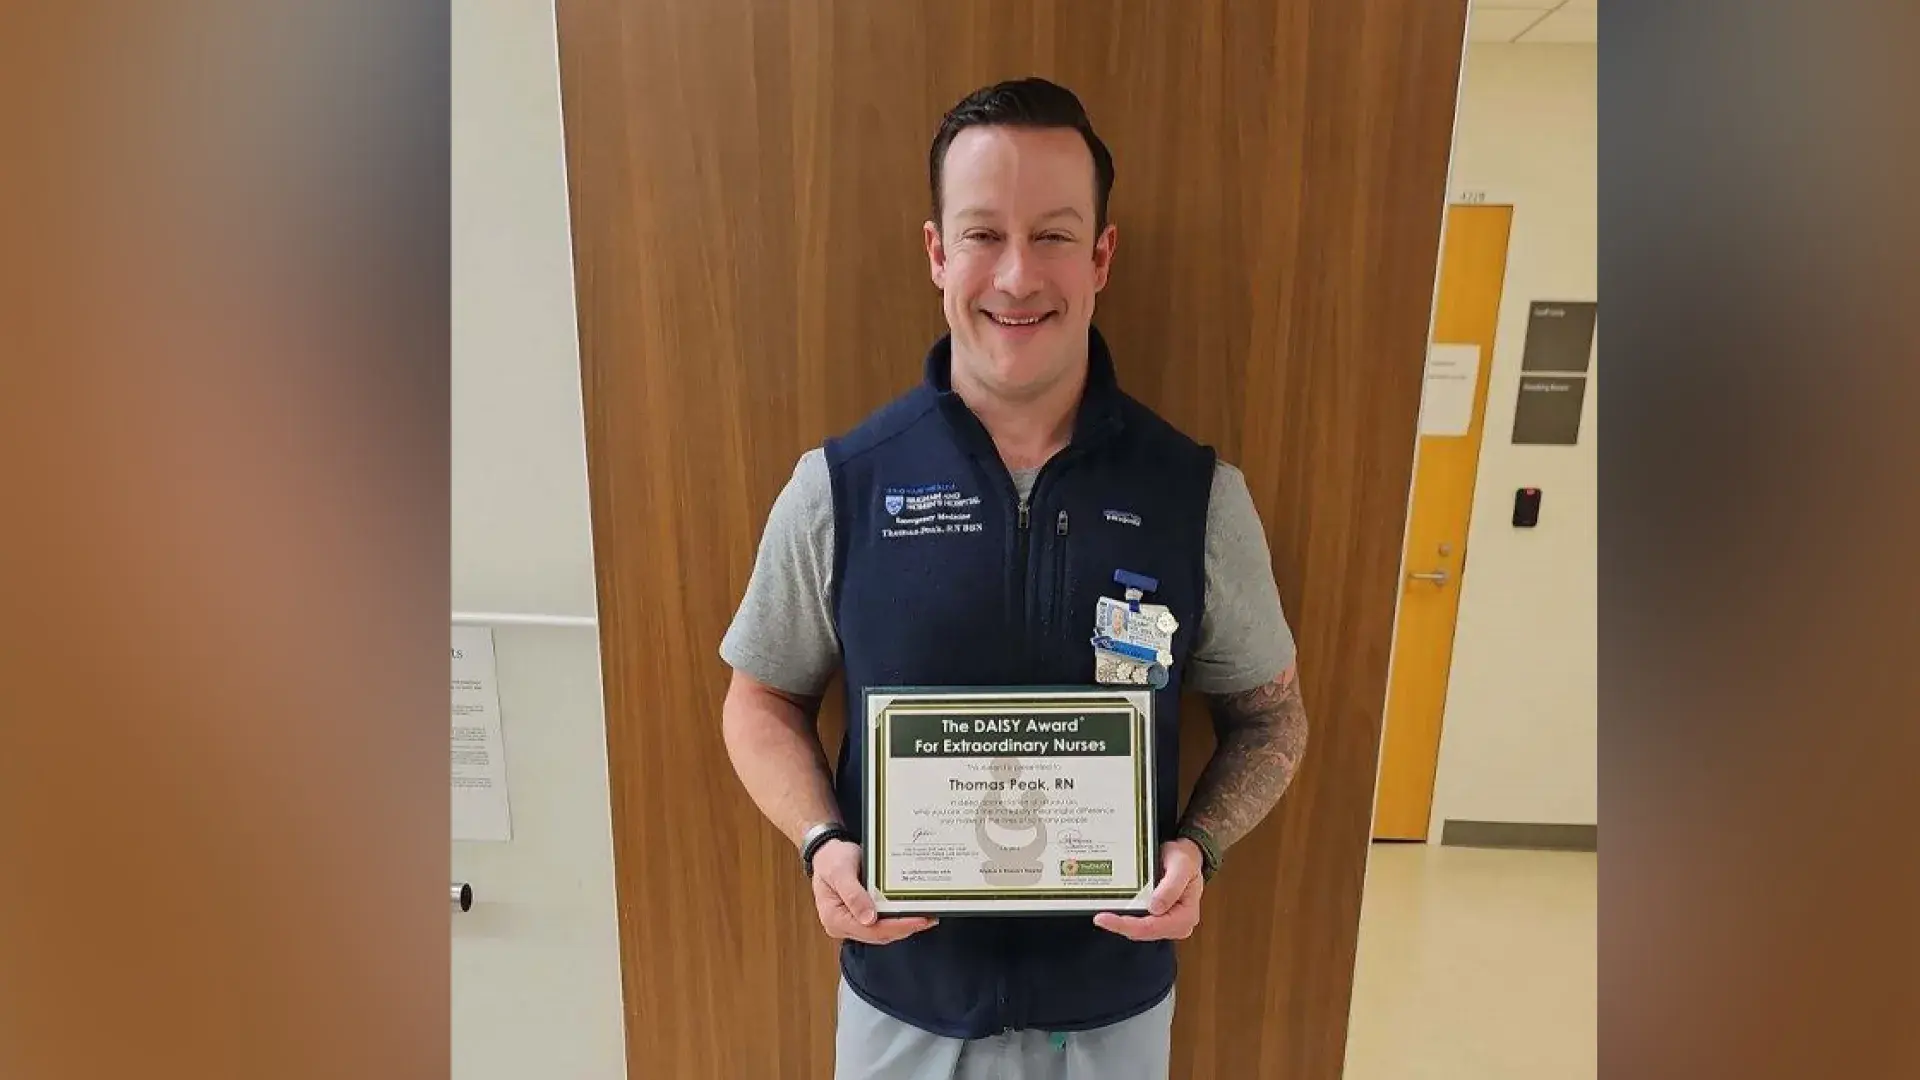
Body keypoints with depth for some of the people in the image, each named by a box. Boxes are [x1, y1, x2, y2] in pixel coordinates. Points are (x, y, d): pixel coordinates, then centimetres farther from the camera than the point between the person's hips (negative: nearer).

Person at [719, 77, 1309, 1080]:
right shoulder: (835, 486, -12)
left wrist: (1197, 849, -16)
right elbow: (764, 701, 0)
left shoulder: (1200, 493, -12)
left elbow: (1269, 714, 0)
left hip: (1116, 998, 1)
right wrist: (822, 844, -16)